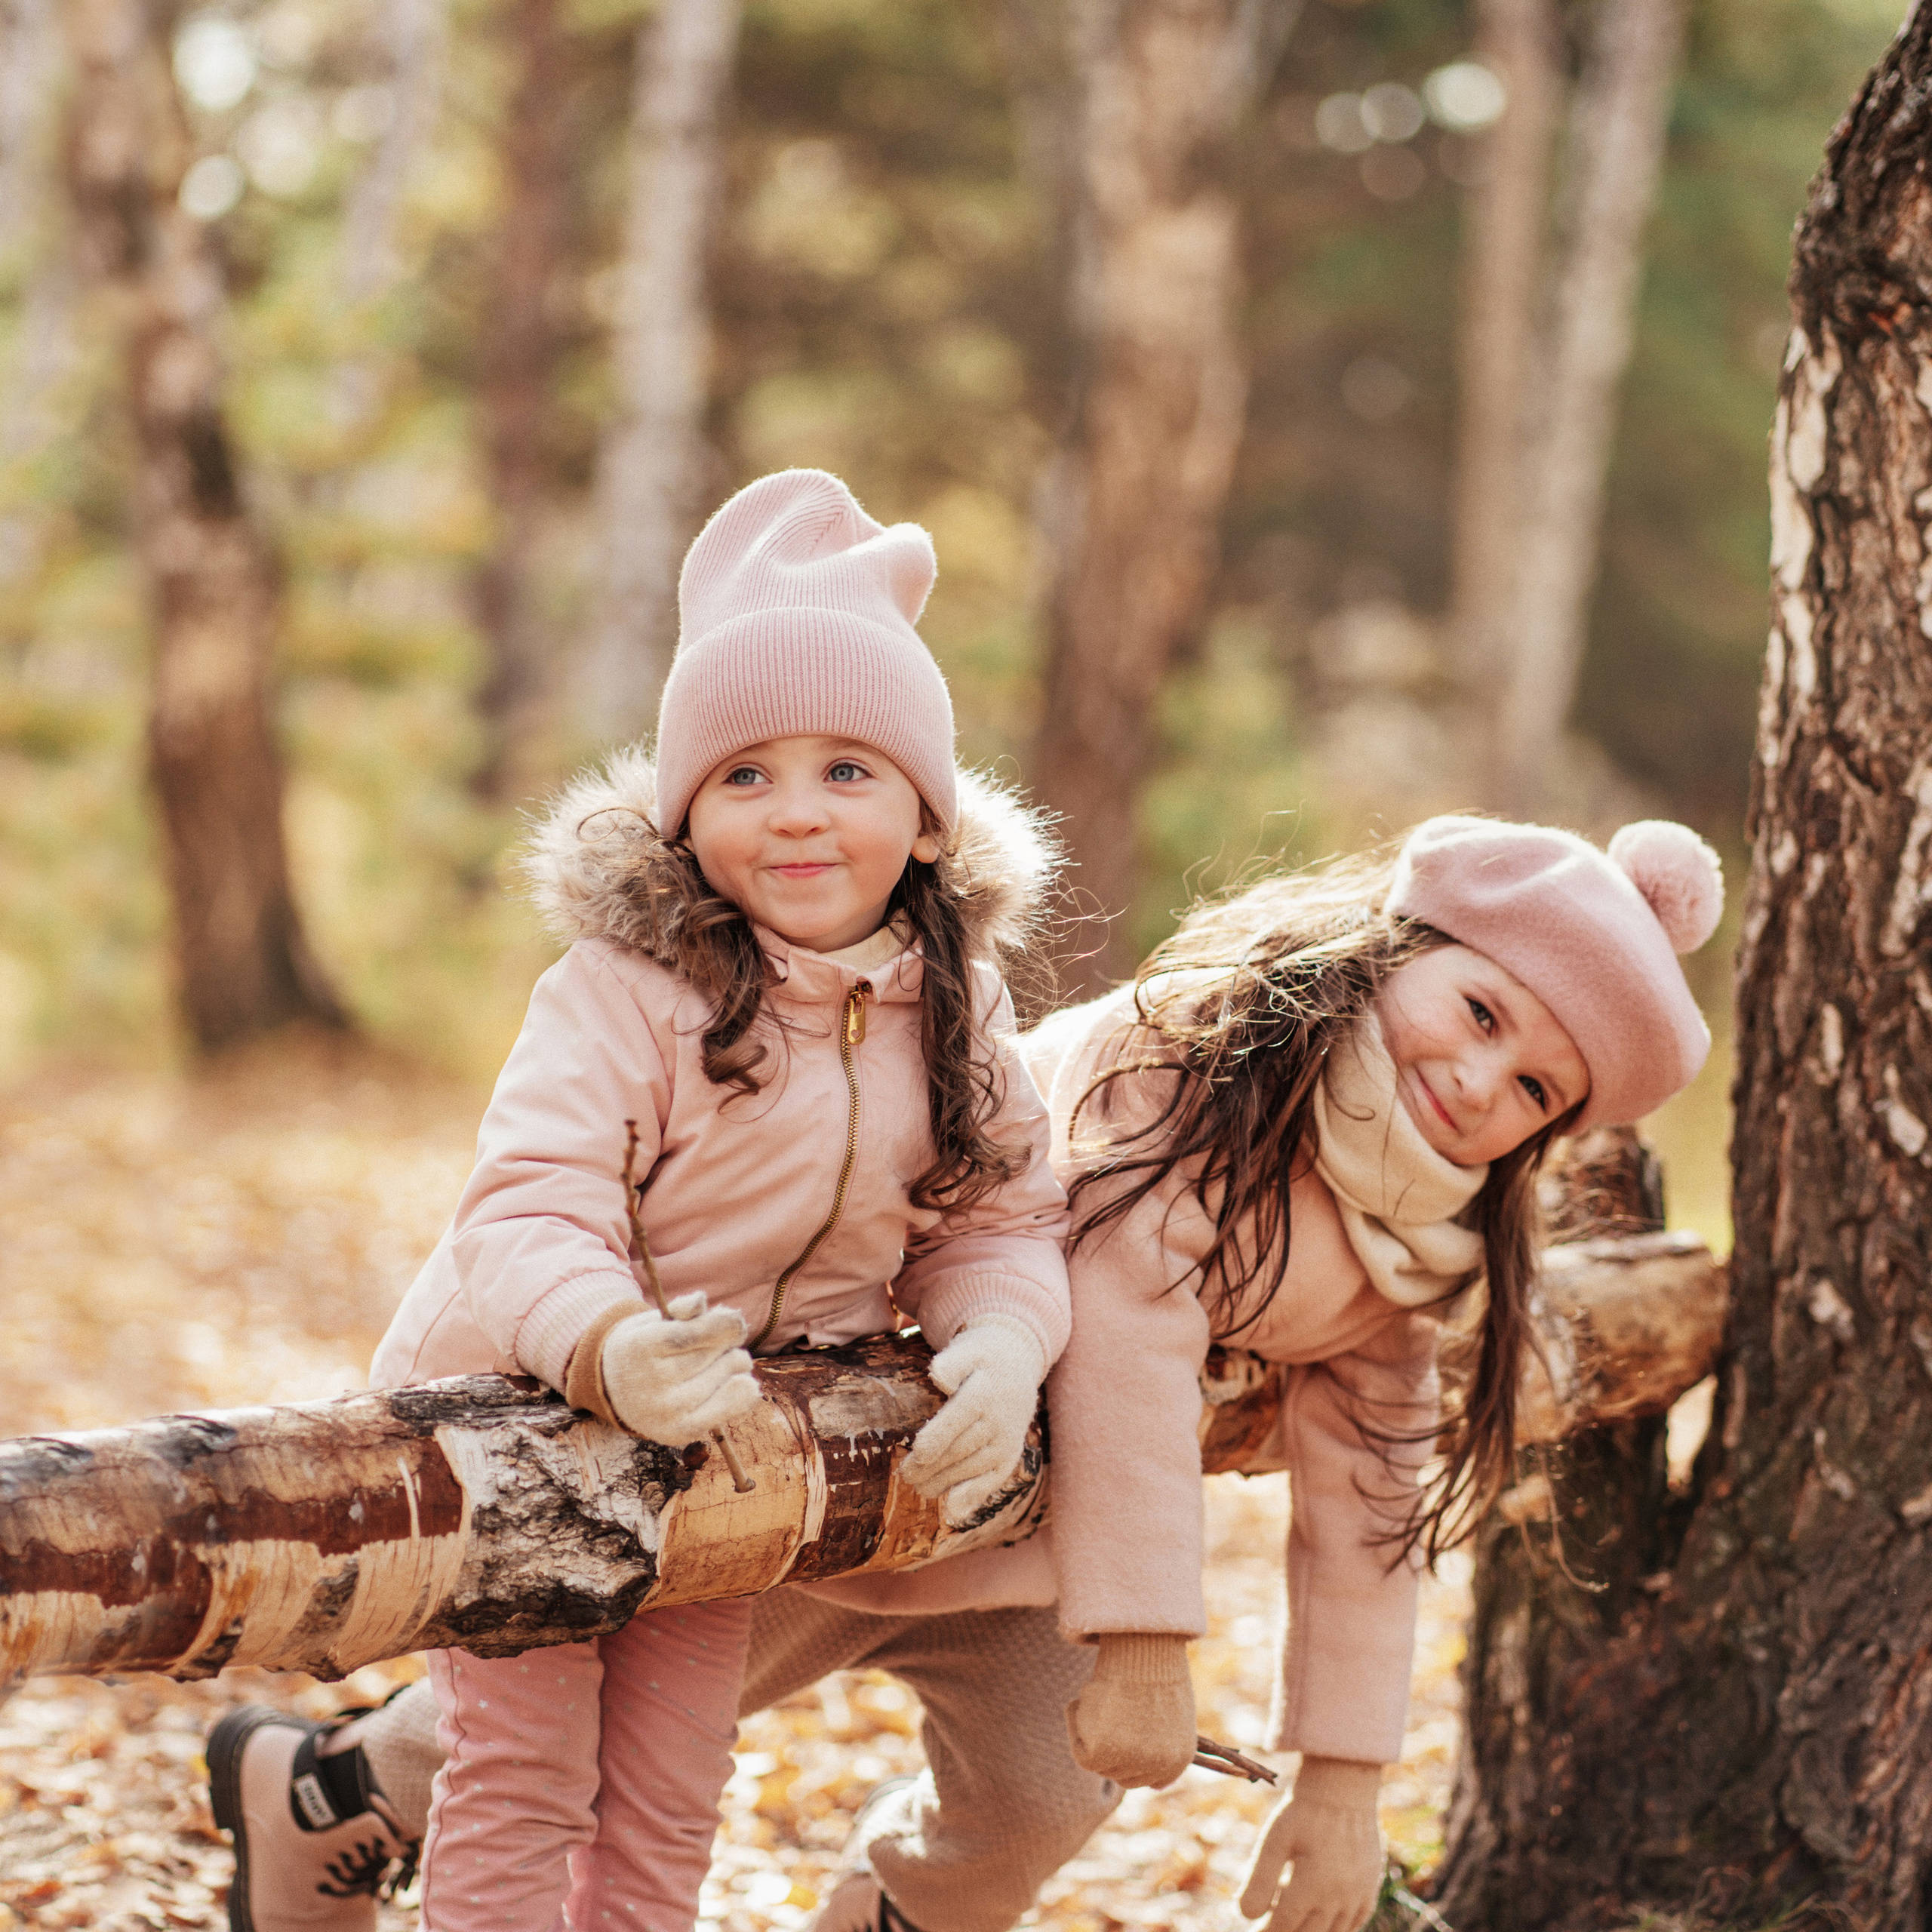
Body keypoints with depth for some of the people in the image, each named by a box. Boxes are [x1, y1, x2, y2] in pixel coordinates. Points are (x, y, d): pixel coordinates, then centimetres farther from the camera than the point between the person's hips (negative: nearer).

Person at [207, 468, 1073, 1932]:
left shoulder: (957, 1005, -8)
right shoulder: (626, 988, -27)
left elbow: (998, 1222, -5)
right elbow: (529, 1208, -34)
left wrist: (1001, 1349, -26)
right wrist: (609, 1351, -55)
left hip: (736, 1432, 5)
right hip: (522, 1408, -5)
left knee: (670, 1801, 12)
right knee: (524, 1781, -5)